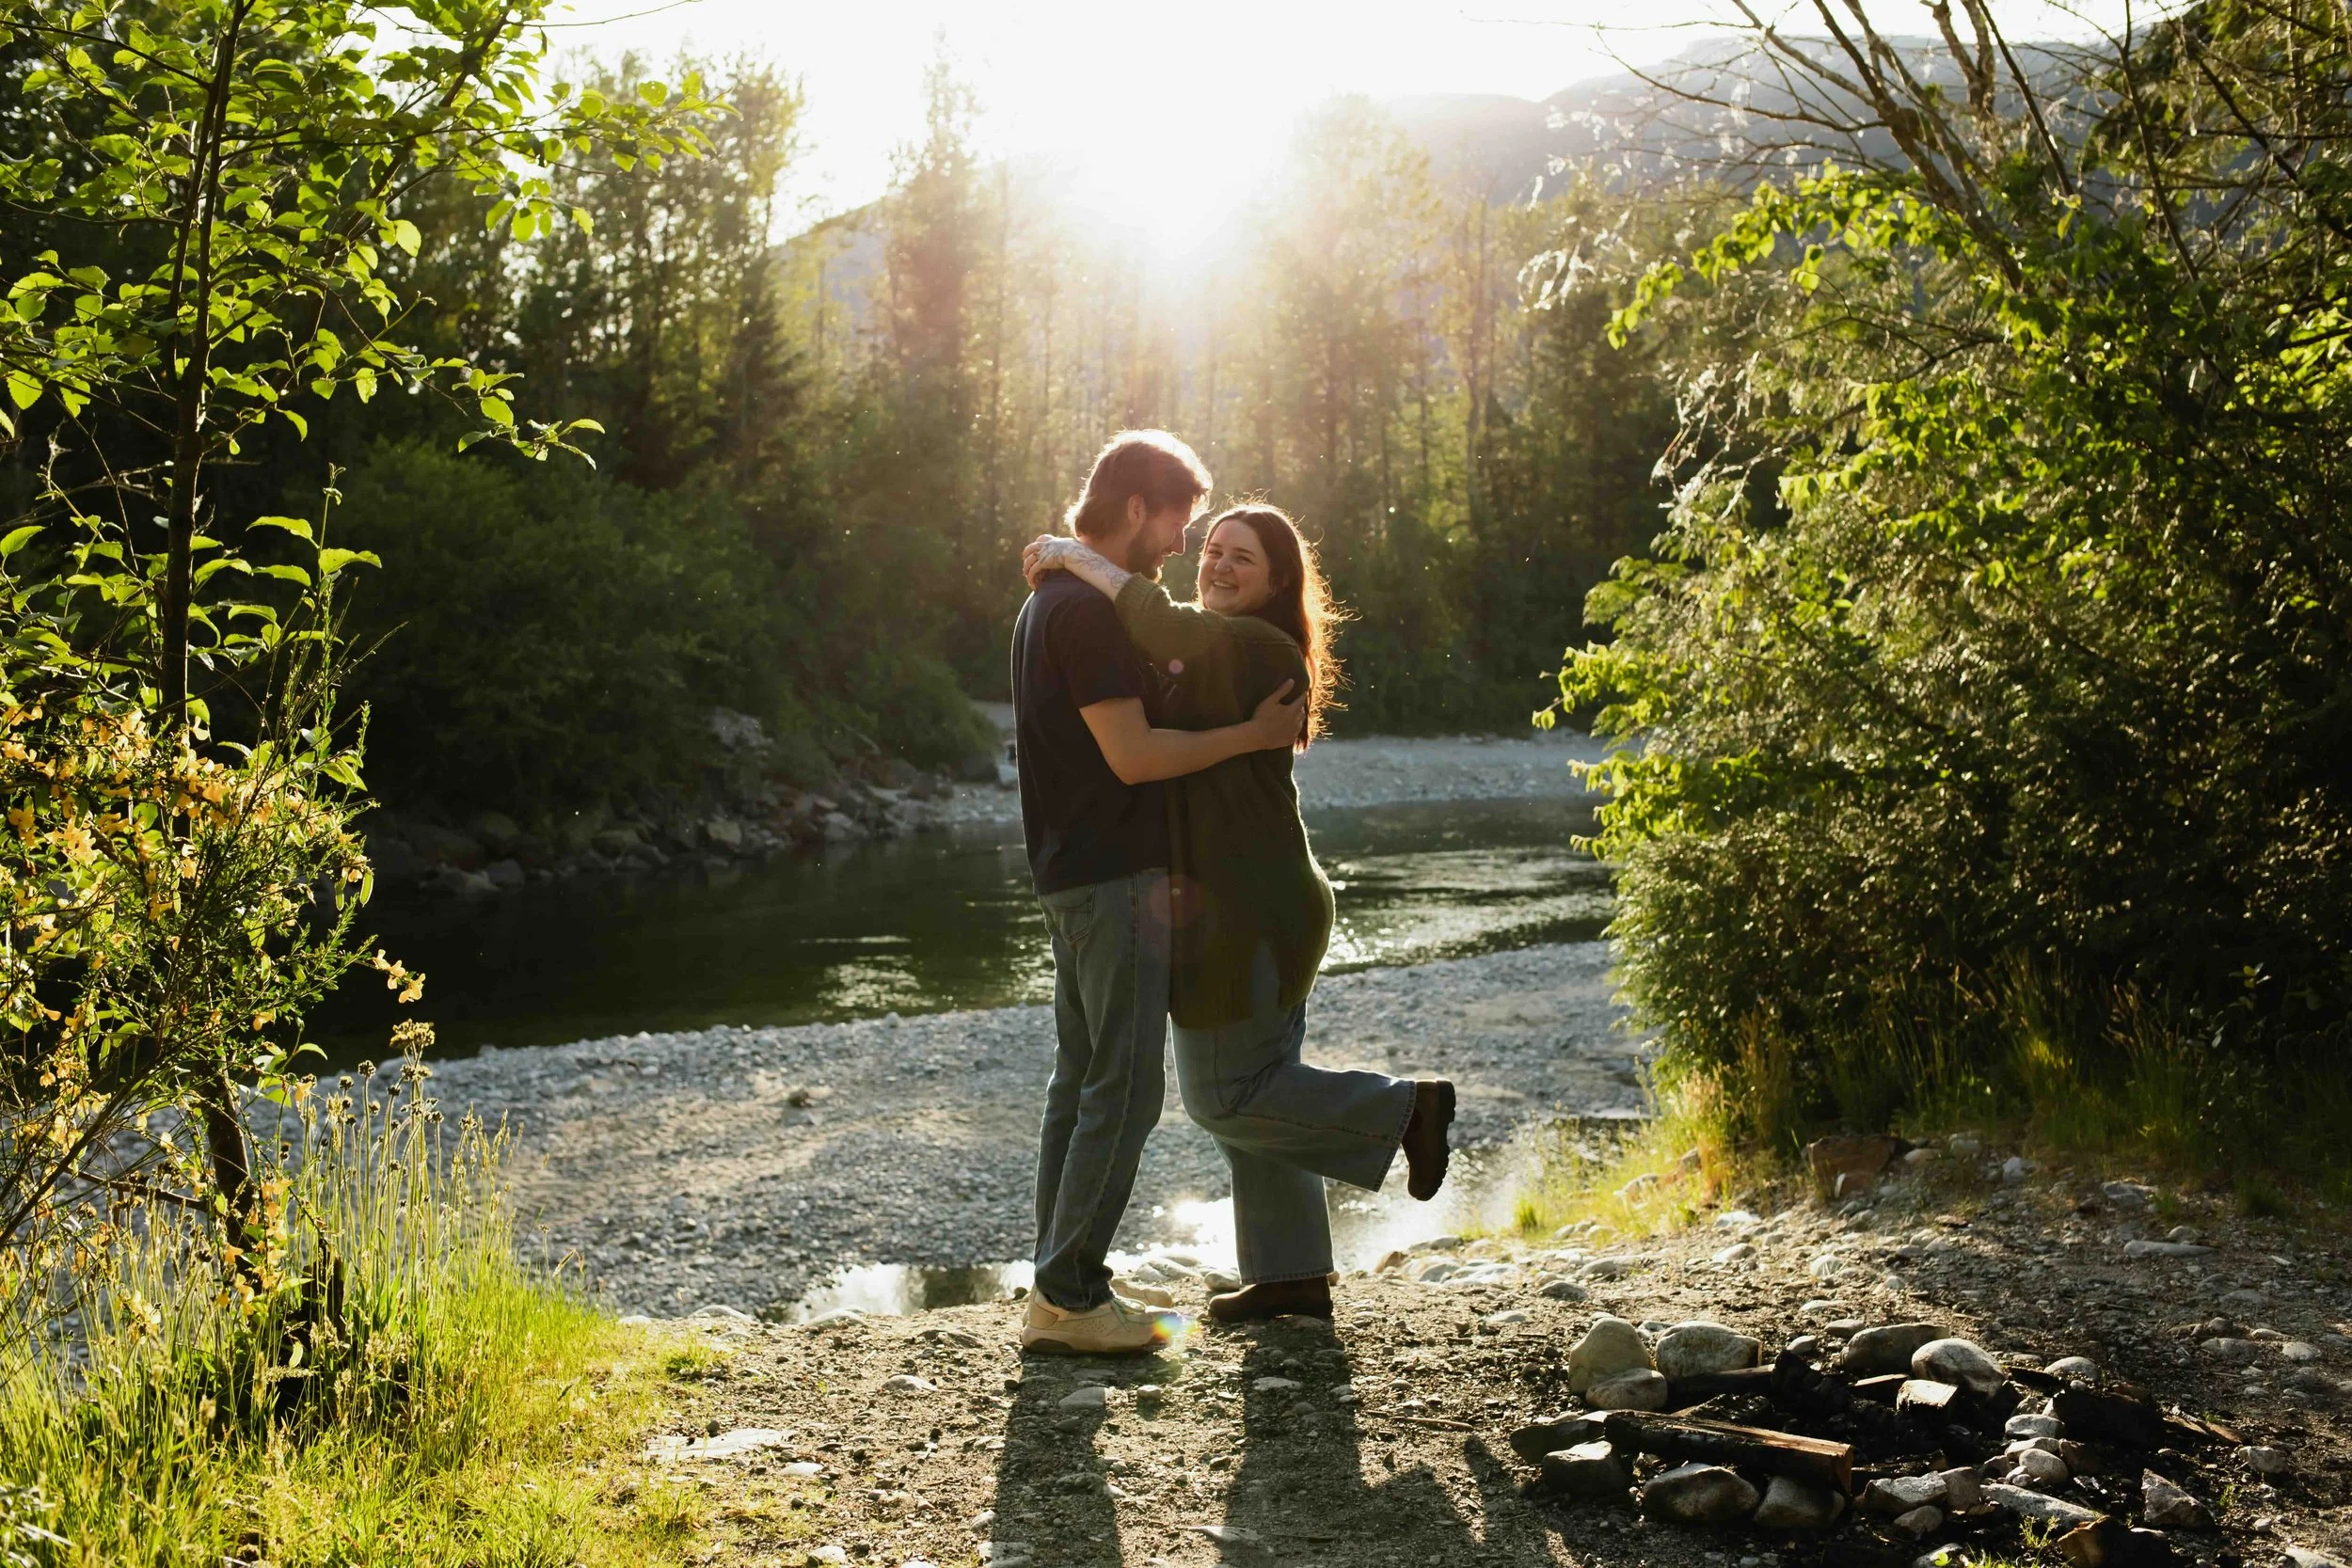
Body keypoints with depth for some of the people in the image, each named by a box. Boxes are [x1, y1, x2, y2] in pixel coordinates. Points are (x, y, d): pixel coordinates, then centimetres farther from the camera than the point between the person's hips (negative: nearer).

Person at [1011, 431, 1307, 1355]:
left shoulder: (1051, 601, 17)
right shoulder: (1087, 610, -16)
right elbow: (1133, 754, -21)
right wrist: (1253, 734, -12)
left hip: (1072, 873, 11)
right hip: (1114, 875, -11)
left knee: (1080, 1081, 12)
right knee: (1124, 1089, -5)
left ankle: (1060, 1293, 17)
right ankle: (1069, 1296, -1)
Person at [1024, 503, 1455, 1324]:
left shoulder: (1260, 650, -16)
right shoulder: (1211, 651, 17)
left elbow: (1167, 627, -31)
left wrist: (1075, 555, -21)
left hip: (1250, 911, -10)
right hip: (1238, 907, 10)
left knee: (1226, 1096, -3)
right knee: (1254, 1089, 14)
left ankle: (1404, 1109, 8)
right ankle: (1291, 1276, 22)